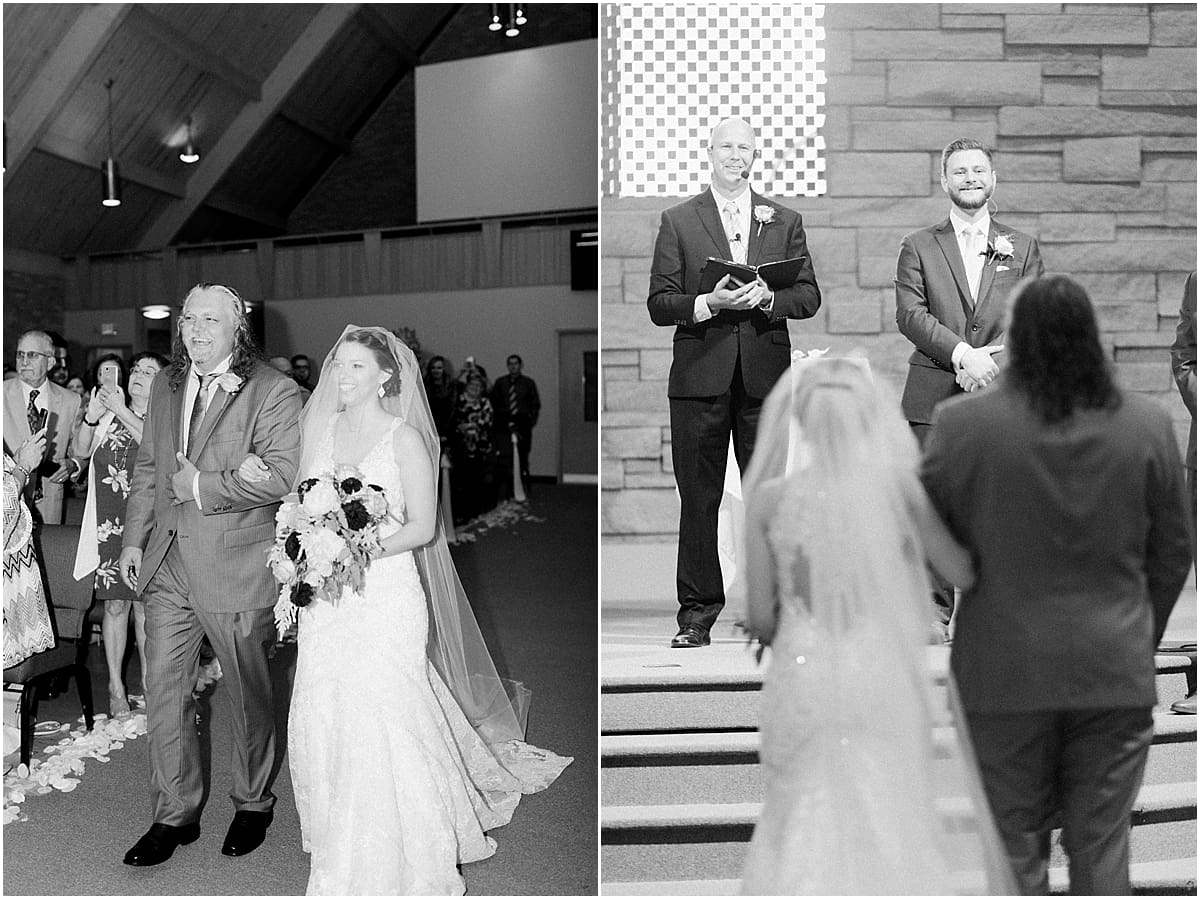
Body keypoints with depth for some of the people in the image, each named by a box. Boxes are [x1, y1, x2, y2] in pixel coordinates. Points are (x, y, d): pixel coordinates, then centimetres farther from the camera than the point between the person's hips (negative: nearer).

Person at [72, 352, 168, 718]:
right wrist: (91, 417, -15)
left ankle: (147, 681, 21)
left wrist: (121, 412, -19)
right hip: (110, 523, 2)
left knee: (144, 605, 7)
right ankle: (116, 685, 16)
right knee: (115, 605, 5)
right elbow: (81, 451, 1)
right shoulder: (110, 415, 8)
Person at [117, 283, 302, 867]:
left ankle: (253, 803, 33)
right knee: (164, 693, 10)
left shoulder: (274, 391, -11)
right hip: (166, 562, 6)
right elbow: (147, 467, 17)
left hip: (236, 567, -5)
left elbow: (282, 475, -20)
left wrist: (202, 486, -18)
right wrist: (134, 538, 12)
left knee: (249, 697, 11)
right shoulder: (164, 386, 10)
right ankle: (175, 815, 27)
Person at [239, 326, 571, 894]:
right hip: (326, 598, 5)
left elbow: (423, 527, -7)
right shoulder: (321, 428, 8)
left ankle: (397, 854, 18)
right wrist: (258, 475, -3)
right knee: (322, 716, 7)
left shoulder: (404, 437, -7)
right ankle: (341, 838, 30)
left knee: (380, 717, -3)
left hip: (385, 595, -5)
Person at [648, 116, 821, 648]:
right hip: (700, 377, -1)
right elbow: (658, 304, 2)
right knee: (698, 499, 2)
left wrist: (768, 298, -11)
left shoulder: (785, 222, 15)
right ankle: (697, 612, 11)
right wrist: (708, 303, -15)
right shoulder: (677, 221, 9)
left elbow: (810, 296, 9)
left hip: (766, 375, 2)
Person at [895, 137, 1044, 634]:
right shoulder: (918, 246, 10)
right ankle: (936, 611, 9)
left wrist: (992, 360, -11)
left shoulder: (1023, 248, 15)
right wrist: (963, 353, -16)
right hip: (933, 398, -1)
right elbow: (910, 315, -3)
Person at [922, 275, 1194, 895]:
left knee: (1017, 848, 13)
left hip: (1005, 674, -2)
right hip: (1117, 676, 3)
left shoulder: (962, 424, -13)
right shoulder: (1149, 425, -2)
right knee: (1102, 848, 15)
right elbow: (1174, 552, 6)